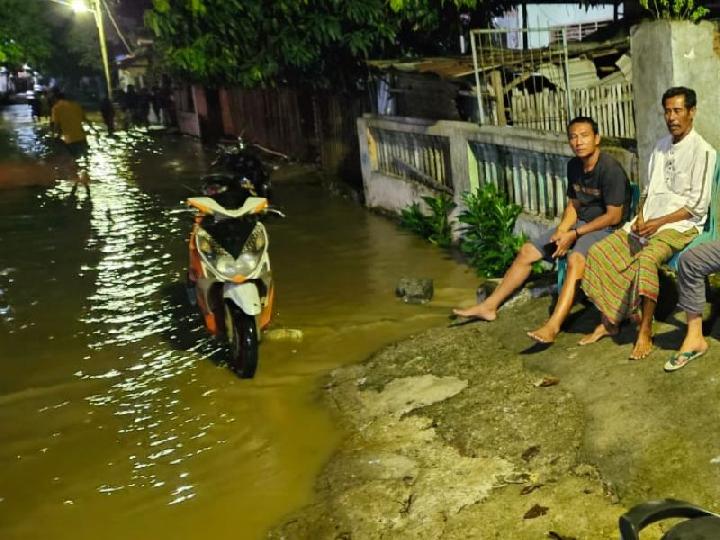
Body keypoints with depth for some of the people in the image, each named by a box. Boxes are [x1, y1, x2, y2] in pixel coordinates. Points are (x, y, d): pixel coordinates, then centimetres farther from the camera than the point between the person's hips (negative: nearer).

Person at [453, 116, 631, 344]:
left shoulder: (610, 169, -19)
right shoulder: (574, 166, 5)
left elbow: (614, 216, -20)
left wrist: (575, 234, -20)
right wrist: (561, 230, -5)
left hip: (606, 228, -8)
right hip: (580, 223, 8)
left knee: (575, 259, -37)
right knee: (527, 251, 3)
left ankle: (552, 327, -48)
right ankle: (489, 306, 9)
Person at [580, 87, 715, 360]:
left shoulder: (702, 151, -9)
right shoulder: (661, 146, 14)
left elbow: (698, 205, -13)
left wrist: (659, 222, -17)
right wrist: (641, 217, -1)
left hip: (680, 225, -7)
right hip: (649, 221, 7)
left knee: (646, 258, -37)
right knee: (599, 252, -10)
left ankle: (645, 331, -24)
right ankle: (610, 320, -1)